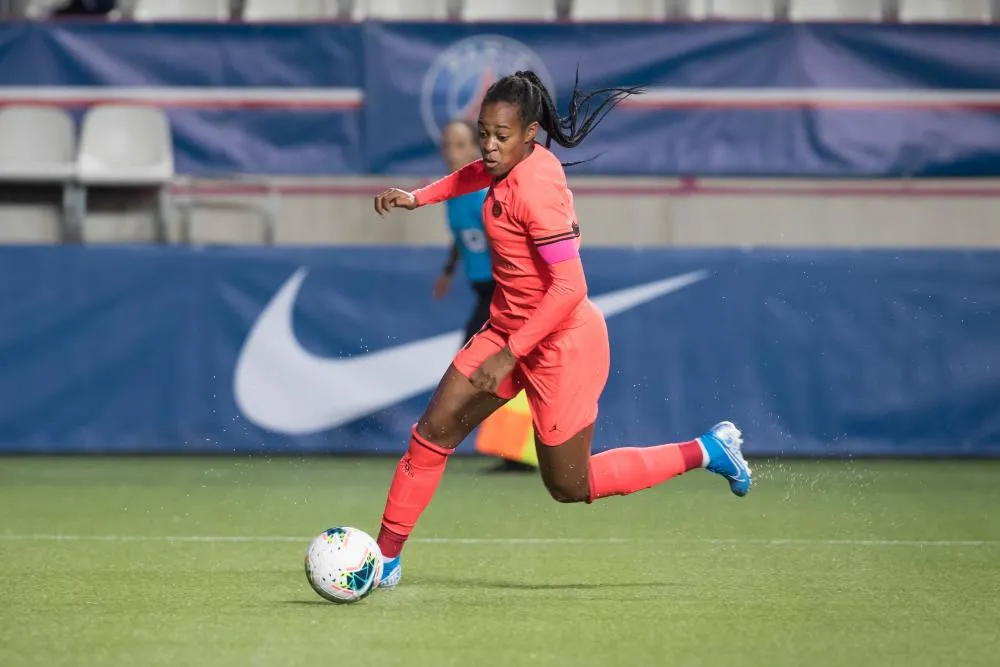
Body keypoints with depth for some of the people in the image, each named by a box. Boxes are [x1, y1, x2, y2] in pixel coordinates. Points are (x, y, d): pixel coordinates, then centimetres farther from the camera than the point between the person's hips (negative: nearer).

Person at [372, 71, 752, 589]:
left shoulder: (535, 190, -28)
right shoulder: (522, 162, -1)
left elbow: (569, 286, -30)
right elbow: (480, 173, 27)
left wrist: (510, 353, -28)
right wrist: (417, 197, 18)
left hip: (559, 343, -9)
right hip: (508, 327, 9)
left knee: (569, 487, 6)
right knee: (434, 431, 3)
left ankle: (707, 450, 16)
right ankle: (386, 557, 11)